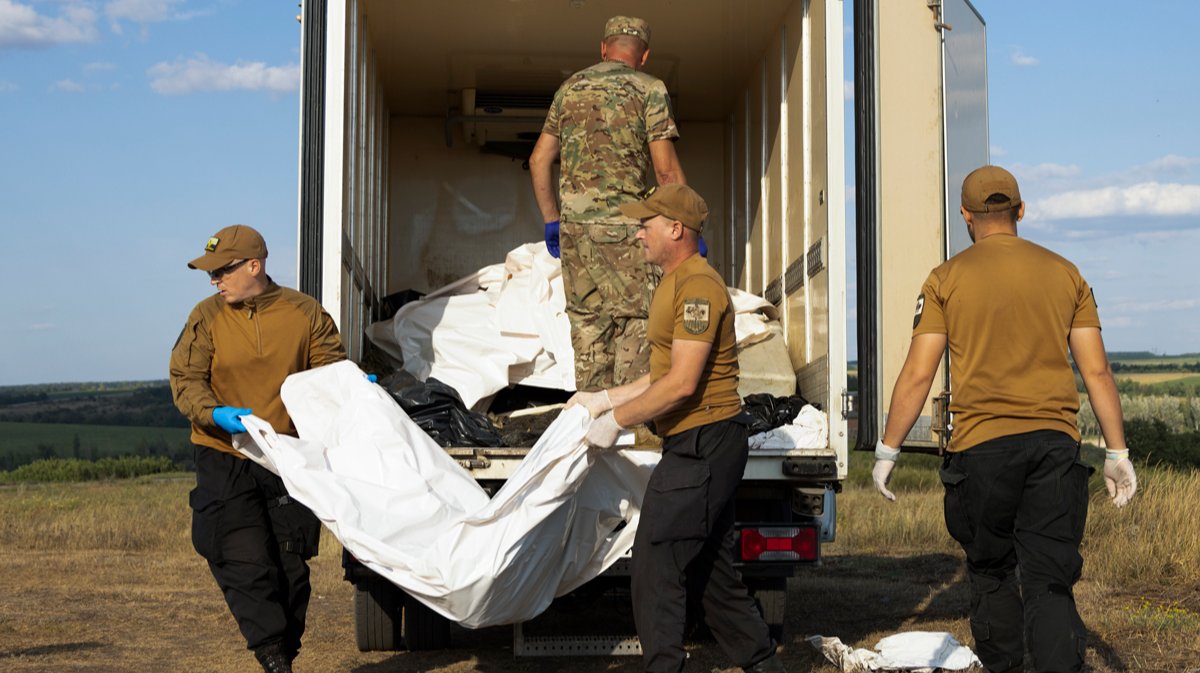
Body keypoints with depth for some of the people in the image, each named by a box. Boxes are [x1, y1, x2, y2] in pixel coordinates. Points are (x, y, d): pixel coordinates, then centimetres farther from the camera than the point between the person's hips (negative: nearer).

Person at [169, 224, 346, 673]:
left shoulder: (304, 313, 0)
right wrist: (215, 413, -23)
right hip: (226, 459, -1)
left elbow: (332, 369, 7)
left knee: (291, 566, 7)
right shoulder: (207, 317, 0)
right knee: (245, 564, -12)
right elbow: (185, 379, -3)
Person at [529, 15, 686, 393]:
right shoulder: (649, 89, 0)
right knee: (634, 326, -2)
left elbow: (539, 160, 15)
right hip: (624, 226, -5)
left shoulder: (570, 88, 15)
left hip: (574, 228, 5)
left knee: (587, 328, 10)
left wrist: (551, 220, 21)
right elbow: (666, 169, -7)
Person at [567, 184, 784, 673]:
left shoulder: (698, 285, -16)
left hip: (704, 444, -11)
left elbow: (683, 383, -22)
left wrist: (617, 420, -15)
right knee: (710, 567, 16)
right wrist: (605, 398, 19)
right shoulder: (675, 283, 18)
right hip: (697, 446, 11)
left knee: (655, 564, -9)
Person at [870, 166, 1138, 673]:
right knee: (1049, 582, 2)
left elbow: (917, 374, -4)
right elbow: (1097, 370, 6)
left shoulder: (947, 279, 1)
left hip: (982, 445, -2)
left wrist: (888, 450, 4)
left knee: (991, 571, 15)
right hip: (1055, 442, 2)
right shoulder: (1065, 274, 9)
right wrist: (1117, 451, 12)